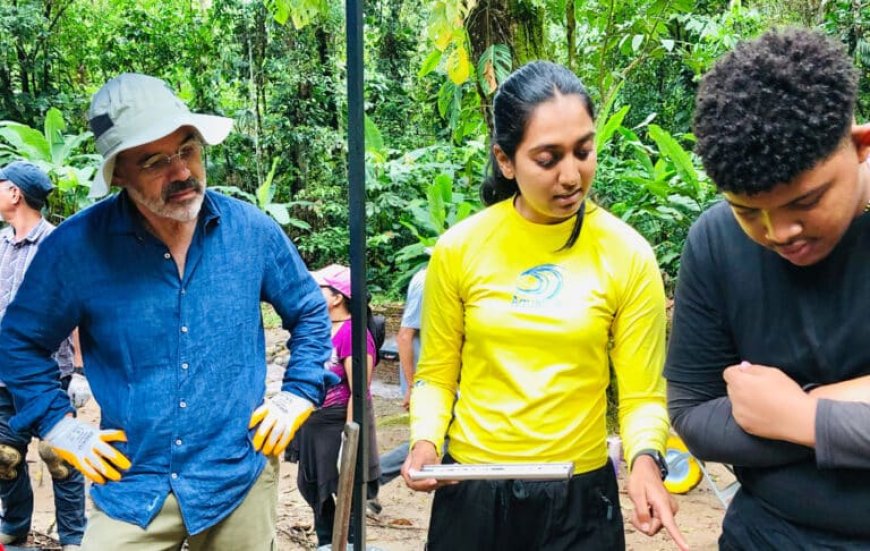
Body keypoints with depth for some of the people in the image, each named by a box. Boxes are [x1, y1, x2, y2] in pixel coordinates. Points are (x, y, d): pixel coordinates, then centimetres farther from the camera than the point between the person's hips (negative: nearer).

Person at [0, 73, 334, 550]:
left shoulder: (252, 231, -5)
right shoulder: (75, 247, -10)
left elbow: (310, 315, 10)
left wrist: (299, 395, 2)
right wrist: (59, 425, -1)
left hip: (240, 479, 2)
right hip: (131, 487, -1)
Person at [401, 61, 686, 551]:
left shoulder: (629, 256, -8)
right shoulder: (459, 249, -6)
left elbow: (642, 392, -7)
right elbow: (437, 374, 3)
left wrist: (645, 458, -25)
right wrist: (426, 441, -13)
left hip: (579, 496, 0)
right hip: (471, 490, 1)